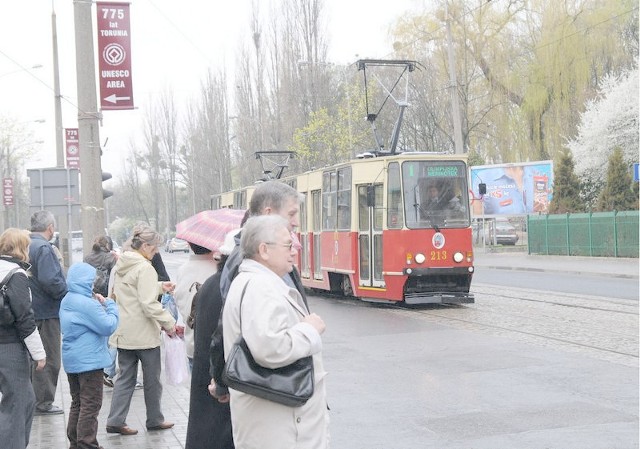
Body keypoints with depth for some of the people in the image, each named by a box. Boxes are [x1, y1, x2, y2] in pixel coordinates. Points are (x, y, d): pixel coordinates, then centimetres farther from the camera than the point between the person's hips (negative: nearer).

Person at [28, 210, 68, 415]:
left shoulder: (26, 246, 11)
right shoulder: (43, 248, -18)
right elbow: (49, 279, -27)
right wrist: (68, 293, -13)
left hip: (30, 311, 9)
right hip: (46, 312, -9)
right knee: (48, 359, 1)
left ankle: (33, 400, 28)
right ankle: (43, 403, 6)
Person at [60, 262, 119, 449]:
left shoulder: (67, 301, 9)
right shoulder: (87, 304, -20)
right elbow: (109, 326, -18)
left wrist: (100, 305, 3)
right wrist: (109, 305, -6)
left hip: (71, 360, 9)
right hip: (89, 361, -9)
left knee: (77, 402, 18)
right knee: (91, 405, -2)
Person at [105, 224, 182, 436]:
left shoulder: (120, 265, 9)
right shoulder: (144, 268, -19)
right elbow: (149, 304, -24)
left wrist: (159, 286, 14)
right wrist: (169, 323, -18)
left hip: (123, 331, 8)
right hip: (143, 333, -8)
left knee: (125, 377, 13)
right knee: (152, 379, 9)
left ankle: (115, 421, 8)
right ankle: (154, 420, 22)